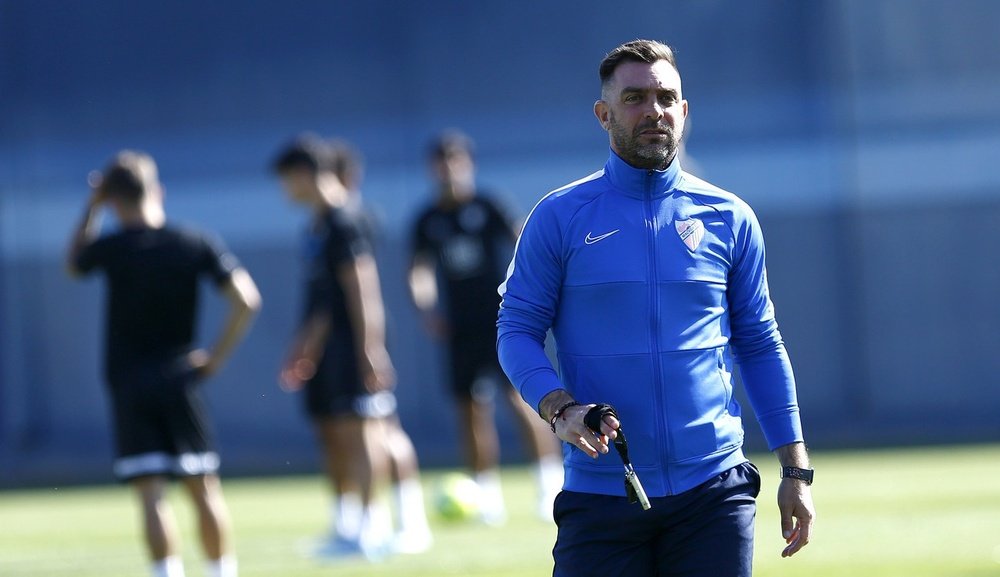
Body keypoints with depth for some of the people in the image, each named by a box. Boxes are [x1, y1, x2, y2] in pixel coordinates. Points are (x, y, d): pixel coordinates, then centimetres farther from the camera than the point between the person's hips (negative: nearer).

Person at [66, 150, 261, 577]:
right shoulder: (197, 244, -2)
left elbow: (73, 264, 18)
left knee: (151, 495, -6)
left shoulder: (110, 249, -6)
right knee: (204, 488, 8)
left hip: (128, 385, -1)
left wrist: (92, 206, 16)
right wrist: (216, 357, 0)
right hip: (180, 378, 1)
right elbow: (246, 300, -8)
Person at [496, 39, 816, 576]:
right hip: (600, 489, -1)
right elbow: (516, 330, 3)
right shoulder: (558, 218, 3)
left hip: (714, 490, 1)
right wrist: (560, 409, -16)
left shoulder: (729, 219, 8)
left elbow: (761, 346, 12)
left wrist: (795, 471, 7)